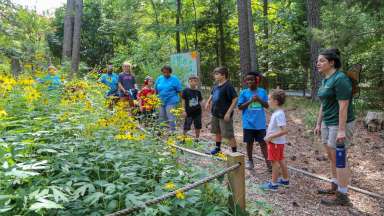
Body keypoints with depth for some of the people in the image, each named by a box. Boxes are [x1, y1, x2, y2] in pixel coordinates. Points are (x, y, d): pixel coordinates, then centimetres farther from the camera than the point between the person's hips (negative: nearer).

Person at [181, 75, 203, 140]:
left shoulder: (198, 92, 4)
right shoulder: (186, 90, -6)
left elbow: (200, 101, 11)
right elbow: (183, 101, -3)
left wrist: (200, 109, 6)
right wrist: (184, 110, -7)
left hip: (197, 112, 4)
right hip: (189, 112, -3)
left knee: (198, 127, 11)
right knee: (186, 127, -1)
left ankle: (197, 138, 25)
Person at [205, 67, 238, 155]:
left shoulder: (228, 86, -18)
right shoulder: (216, 86, 6)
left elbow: (235, 99, -20)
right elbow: (212, 94, 26)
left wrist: (228, 112, -23)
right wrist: (208, 101, 9)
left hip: (224, 115, -8)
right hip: (215, 114, 8)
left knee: (229, 135, -1)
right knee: (217, 132, 23)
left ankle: (234, 152, 10)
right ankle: (218, 147, 41)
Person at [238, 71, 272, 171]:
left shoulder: (262, 91, 2)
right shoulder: (243, 92, -2)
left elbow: (267, 106, 3)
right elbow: (240, 107, -5)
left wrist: (259, 100, -15)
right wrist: (250, 101, -17)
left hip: (260, 123, 0)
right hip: (248, 123, 0)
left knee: (262, 142, 5)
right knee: (249, 142, 11)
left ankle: (268, 162, 10)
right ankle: (250, 160, 26)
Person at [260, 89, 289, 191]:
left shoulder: (278, 114, -24)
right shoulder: (278, 112, 7)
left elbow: (284, 130, -29)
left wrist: (271, 137, -26)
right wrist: (270, 136, 12)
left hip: (275, 142, -9)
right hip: (279, 141, 9)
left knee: (274, 161, 0)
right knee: (281, 160, 19)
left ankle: (273, 183, 10)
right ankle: (285, 180, 32)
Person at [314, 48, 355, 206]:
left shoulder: (340, 79, -17)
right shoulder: (326, 80, 11)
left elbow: (343, 105, -22)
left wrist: (341, 130, -24)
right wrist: (318, 124, 17)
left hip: (339, 123, -9)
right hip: (328, 122, 9)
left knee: (338, 158, -2)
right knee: (331, 156, 16)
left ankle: (342, 196, 9)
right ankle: (335, 187, 31)